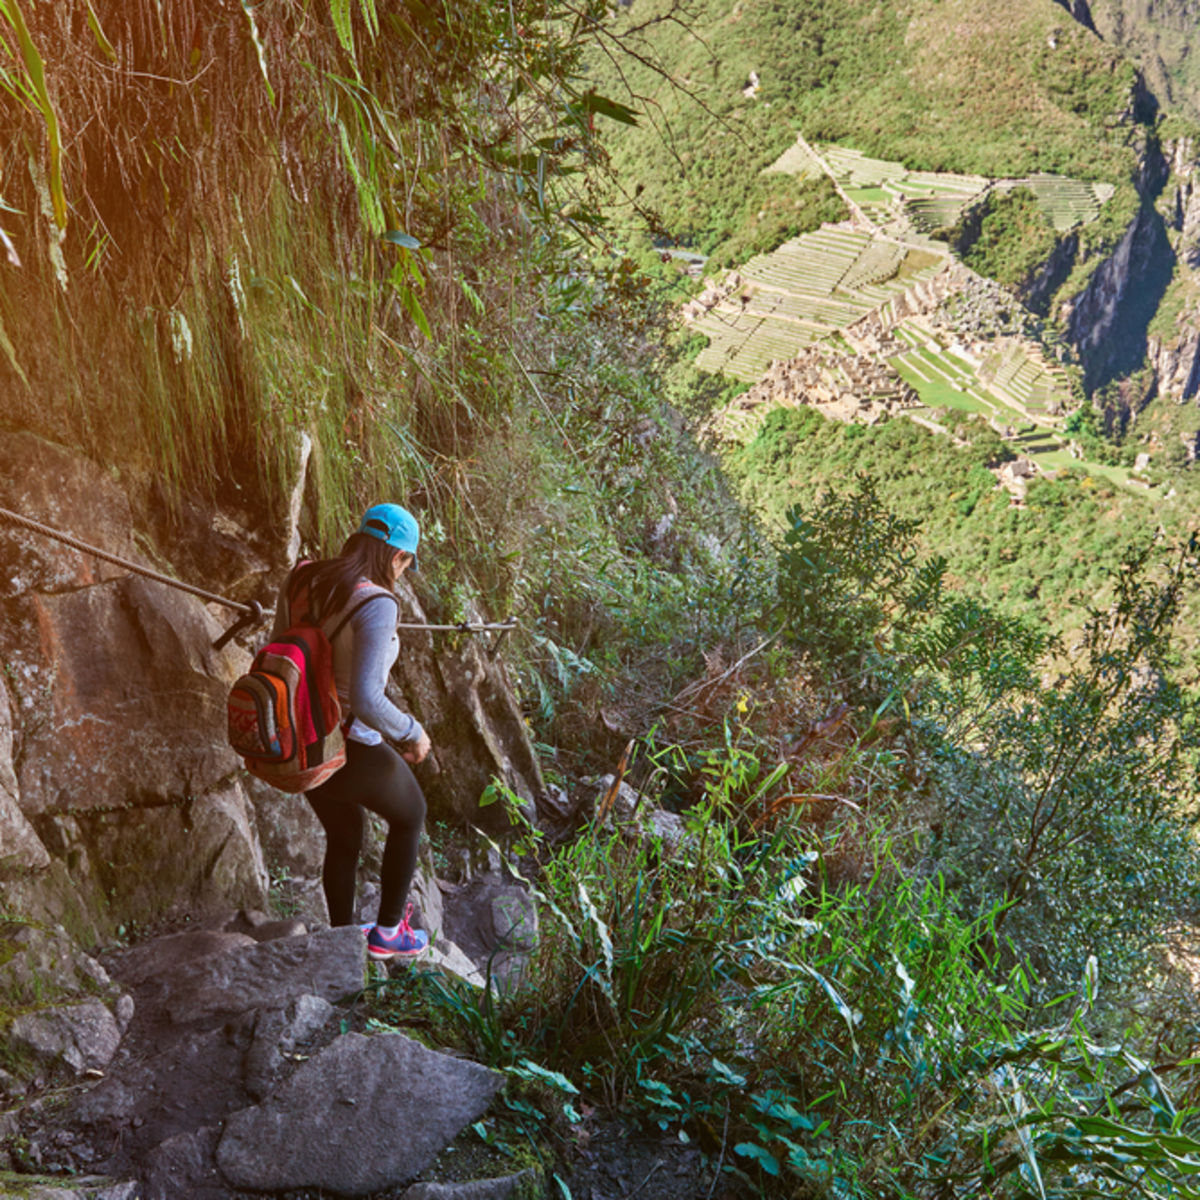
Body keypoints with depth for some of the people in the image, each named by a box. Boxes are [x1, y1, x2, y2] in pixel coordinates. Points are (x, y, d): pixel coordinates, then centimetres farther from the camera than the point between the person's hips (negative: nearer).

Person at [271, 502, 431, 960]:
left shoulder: (302, 579, -3)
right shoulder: (376, 605, -26)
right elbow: (366, 701, -31)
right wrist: (413, 733, -14)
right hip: (351, 750, -7)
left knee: (345, 835, 30)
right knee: (409, 813, 24)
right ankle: (387, 931, 35)